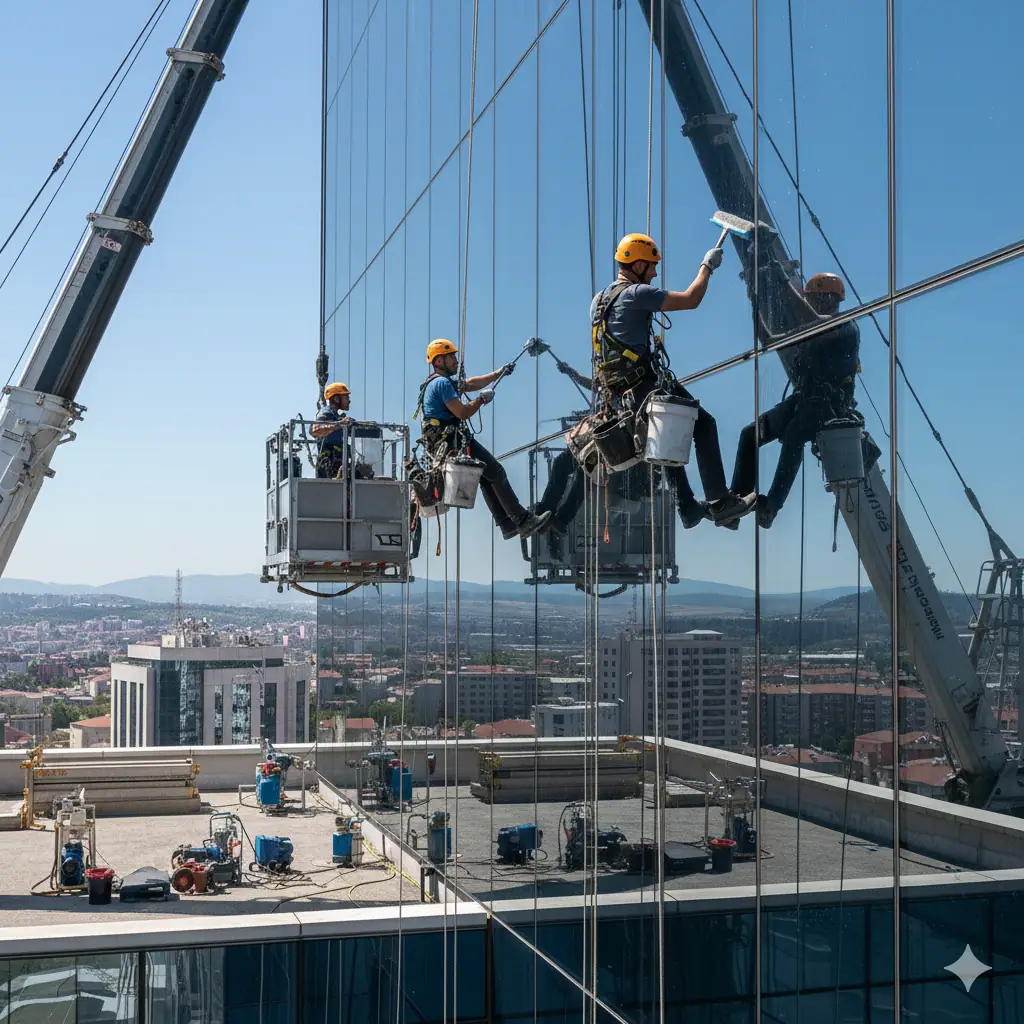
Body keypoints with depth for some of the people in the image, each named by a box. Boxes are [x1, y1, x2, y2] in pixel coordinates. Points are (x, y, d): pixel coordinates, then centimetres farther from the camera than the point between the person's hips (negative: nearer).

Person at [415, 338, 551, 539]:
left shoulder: (436, 382, 20)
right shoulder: (442, 383, -14)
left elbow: (470, 383, 26)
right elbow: (463, 413, -19)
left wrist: (498, 373, 23)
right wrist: (482, 399, -2)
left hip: (442, 445, 11)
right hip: (454, 442, -11)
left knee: (485, 476, 16)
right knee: (497, 473, -9)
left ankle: (507, 525, 16)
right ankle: (523, 521, -11)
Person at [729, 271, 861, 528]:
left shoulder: (846, 326, -4)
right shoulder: (809, 331, 22)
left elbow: (814, 321, -25)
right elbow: (768, 340, 27)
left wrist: (785, 283, -21)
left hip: (829, 404, -9)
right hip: (802, 400, 9)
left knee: (793, 434, -38)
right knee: (750, 434, -5)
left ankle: (771, 506, -41)